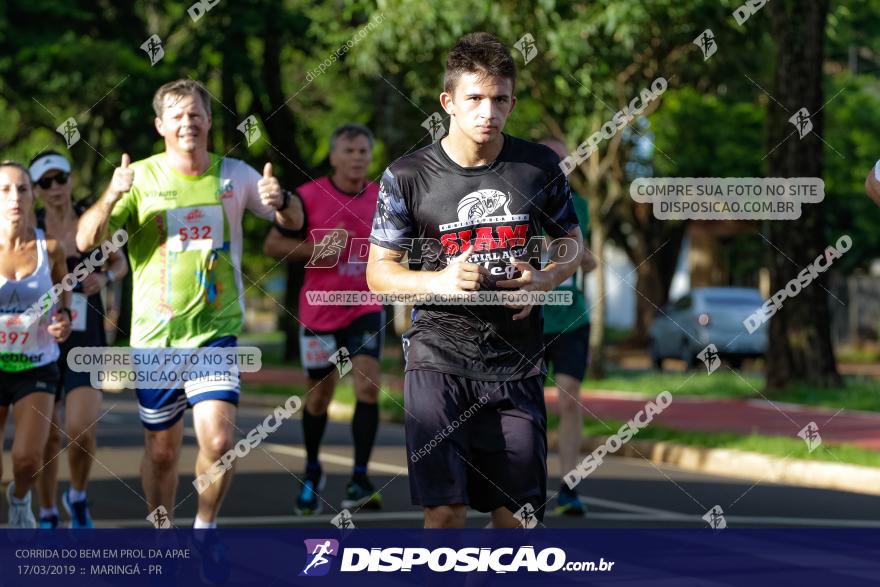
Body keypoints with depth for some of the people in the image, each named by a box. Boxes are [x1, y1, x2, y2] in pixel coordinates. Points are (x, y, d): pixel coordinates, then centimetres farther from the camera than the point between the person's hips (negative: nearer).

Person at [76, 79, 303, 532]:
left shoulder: (234, 175, 3)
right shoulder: (140, 177, -2)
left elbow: (293, 222, 11)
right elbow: (85, 241, -8)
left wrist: (281, 200, -13)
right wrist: (111, 198, -28)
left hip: (217, 330, 0)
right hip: (154, 335, 0)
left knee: (218, 439, -16)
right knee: (161, 449, 8)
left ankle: (205, 526, 8)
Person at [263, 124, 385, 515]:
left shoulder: (382, 200, 2)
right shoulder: (308, 197, -8)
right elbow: (272, 245, -6)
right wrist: (318, 248, -18)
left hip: (365, 310, 1)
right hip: (319, 312, -1)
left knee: (367, 386, -17)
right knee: (319, 395, 11)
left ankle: (359, 479, -13)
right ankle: (312, 473, 35)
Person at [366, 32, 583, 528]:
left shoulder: (540, 166, 4)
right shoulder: (408, 177, -4)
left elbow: (573, 242, 16)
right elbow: (379, 272, 1)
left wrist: (546, 278, -7)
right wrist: (440, 281, -18)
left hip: (517, 363, 3)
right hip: (439, 361, -3)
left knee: (518, 513, 6)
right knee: (445, 510, -10)